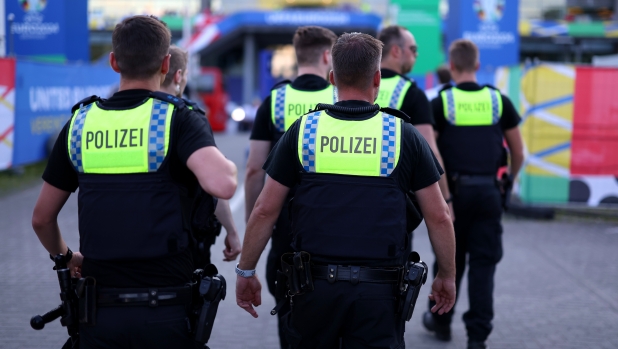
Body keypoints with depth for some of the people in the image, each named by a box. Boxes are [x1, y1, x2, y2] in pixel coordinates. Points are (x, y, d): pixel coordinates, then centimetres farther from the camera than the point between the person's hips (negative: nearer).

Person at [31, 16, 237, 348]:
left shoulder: (81, 122, 5)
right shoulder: (178, 119, -7)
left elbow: (42, 217, 12)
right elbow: (221, 184, -26)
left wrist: (65, 257, 31)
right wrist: (228, 166, -3)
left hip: (100, 311, 3)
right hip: (166, 309, -3)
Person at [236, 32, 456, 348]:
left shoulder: (302, 131, 1)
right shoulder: (404, 136, 0)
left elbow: (265, 211, 2)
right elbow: (439, 217, 2)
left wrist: (245, 271, 13)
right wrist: (447, 275, 15)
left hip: (315, 285, 1)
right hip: (379, 288, -1)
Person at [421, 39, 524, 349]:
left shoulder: (441, 103, -4)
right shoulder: (499, 101, 2)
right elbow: (518, 154, 7)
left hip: (454, 191, -1)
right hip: (488, 192, 1)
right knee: (483, 263, 5)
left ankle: (441, 321, 30)